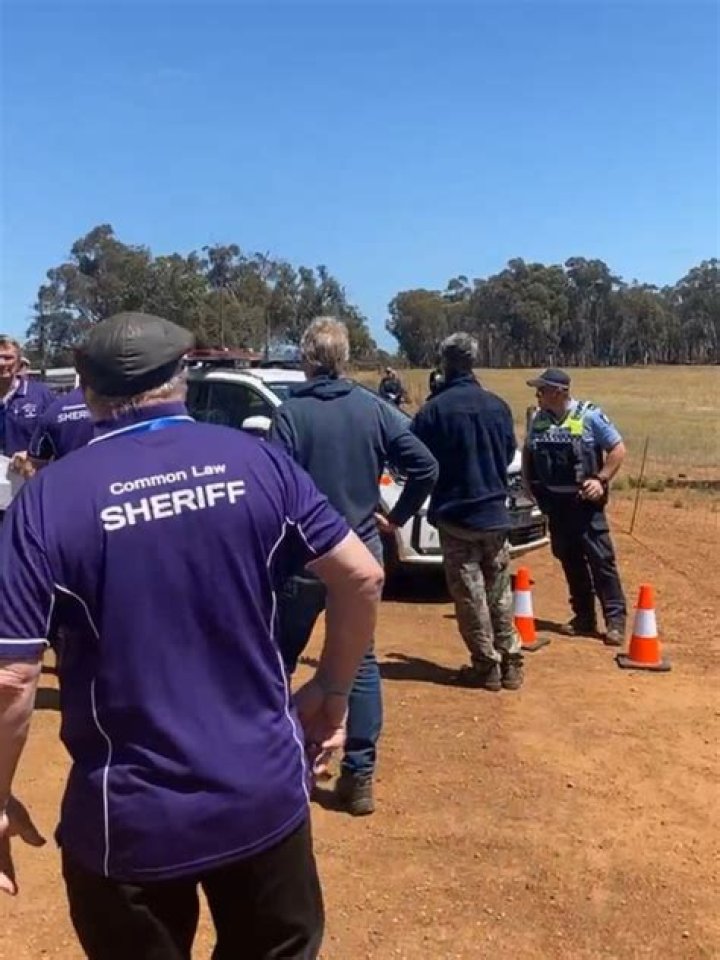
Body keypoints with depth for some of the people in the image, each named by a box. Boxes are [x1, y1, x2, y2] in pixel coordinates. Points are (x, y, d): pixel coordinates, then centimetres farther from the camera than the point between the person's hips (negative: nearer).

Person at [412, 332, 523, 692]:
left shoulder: (435, 409, -14)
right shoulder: (497, 405, 2)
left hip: (455, 514, -4)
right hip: (495, 512, 5)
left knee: (470, 595, 4)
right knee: (500, 593, 14)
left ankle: (487, 665, 9)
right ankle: (510, 663, 18)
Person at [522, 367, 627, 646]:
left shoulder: (589, 415, -10)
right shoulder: (538, 418, 5)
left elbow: (618, 449, -7)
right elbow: (528, 451, 20)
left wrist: (601, 480, -15)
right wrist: (529, 483, 8)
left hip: (584, 500, -5)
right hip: (554, 501, 5)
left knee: (600, 558, -5)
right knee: (570, 560, 11)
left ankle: (616, 618, 2)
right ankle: (584, 617, 21)